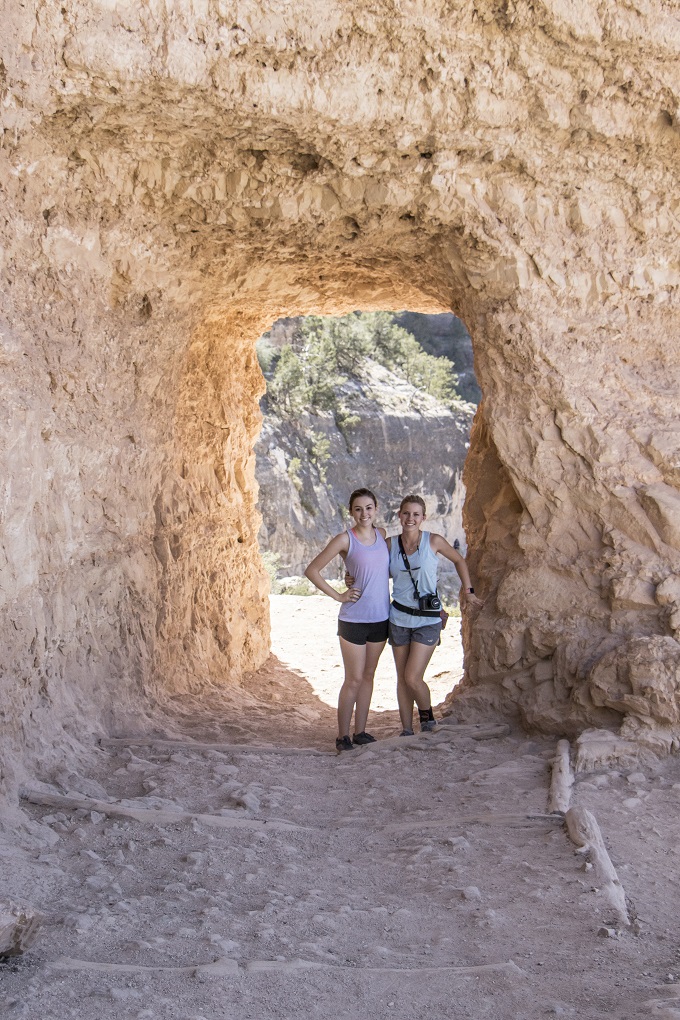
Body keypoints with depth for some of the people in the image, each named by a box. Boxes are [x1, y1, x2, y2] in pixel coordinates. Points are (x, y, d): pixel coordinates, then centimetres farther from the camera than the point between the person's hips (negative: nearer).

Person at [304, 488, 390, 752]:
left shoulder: (381, 534, 5)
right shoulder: (345, 540, -10)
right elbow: (312, 571, -8)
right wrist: (338, 596, -10)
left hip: (380, 618, 5)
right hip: (353, 620, -5)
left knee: (368, 676, 12)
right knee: (353, 679, -2)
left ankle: (360, 731, 22)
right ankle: (342, 735, 10)